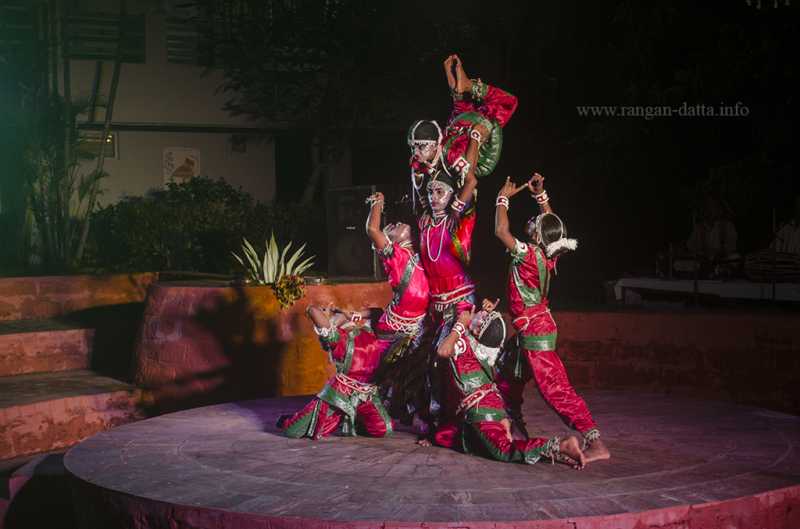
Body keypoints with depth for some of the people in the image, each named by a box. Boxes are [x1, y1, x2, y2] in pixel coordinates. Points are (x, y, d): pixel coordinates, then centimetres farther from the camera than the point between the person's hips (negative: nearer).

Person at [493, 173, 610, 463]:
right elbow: (551, 223, 17)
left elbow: (500, 230, -19)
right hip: (535, 327, 9)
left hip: (535, 331, -9)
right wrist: (540, 194, 13)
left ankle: (595, 443, -21)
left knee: (556, 389, -15)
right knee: (508, 380, 24)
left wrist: (503, 198, -7)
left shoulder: (529, 255, -22)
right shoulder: (549, 253, -1)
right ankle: (515, 426, 40)